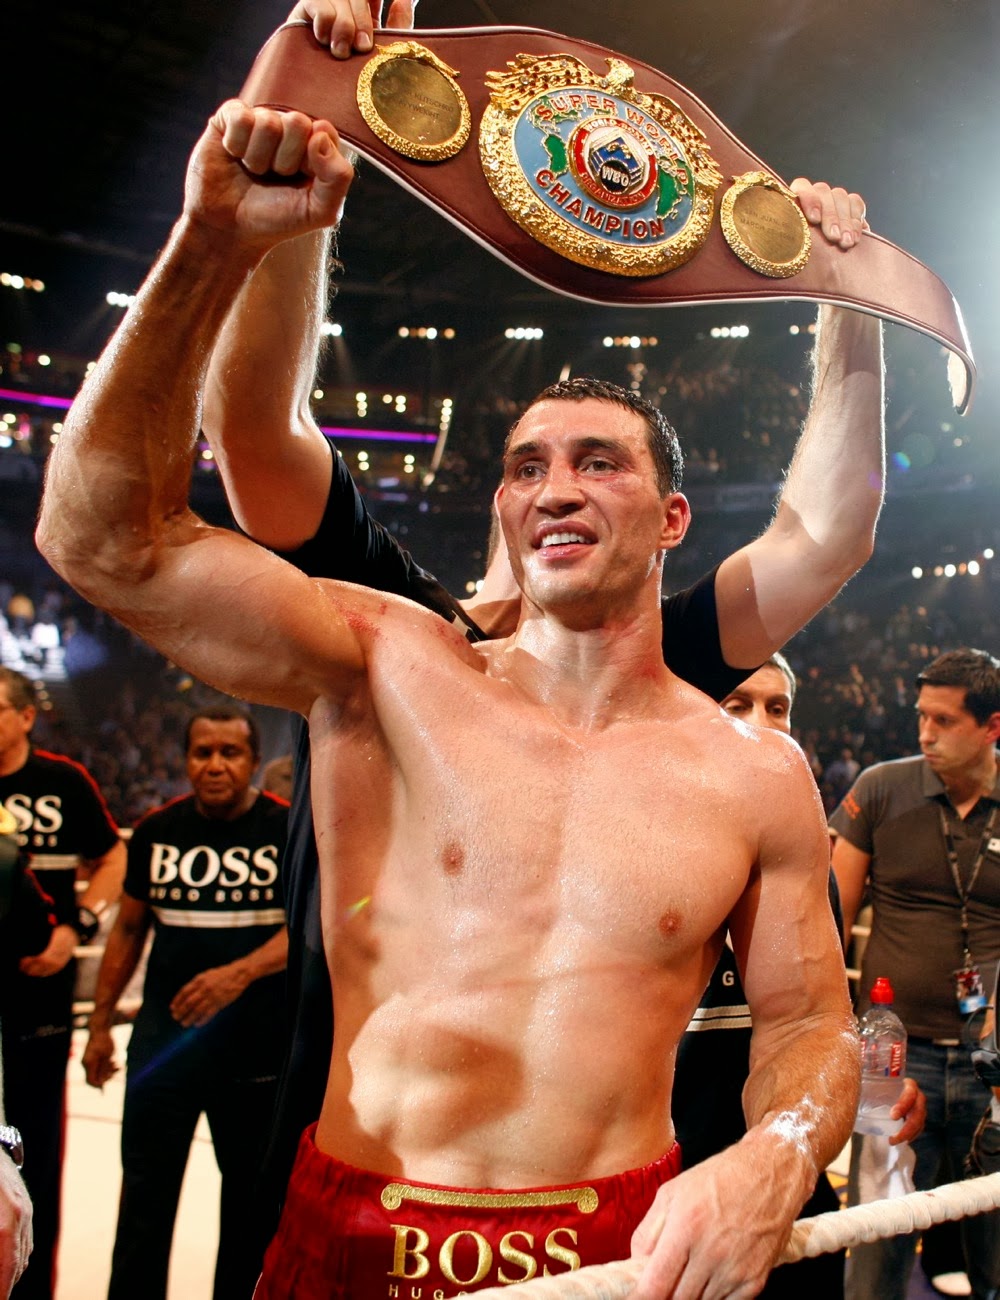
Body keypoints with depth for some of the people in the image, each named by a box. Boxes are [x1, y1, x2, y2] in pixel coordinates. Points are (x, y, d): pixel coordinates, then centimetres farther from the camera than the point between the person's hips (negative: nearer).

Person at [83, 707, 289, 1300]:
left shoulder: (291, 830, -7)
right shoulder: (157, 831, 3)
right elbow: (129, 928, 12)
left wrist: (241, 972, -30)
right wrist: (100, 1024, 12)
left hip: (258, 1045, -2)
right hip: (165, 1037, 2)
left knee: (250, 1191, 13)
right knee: (144, 1195, 6)